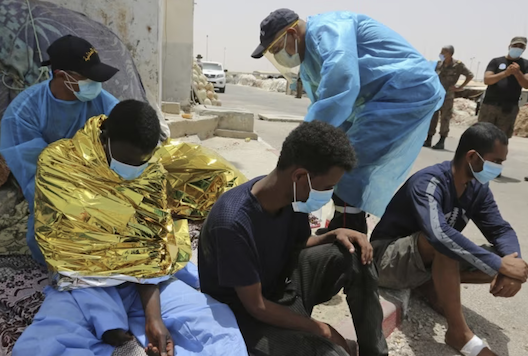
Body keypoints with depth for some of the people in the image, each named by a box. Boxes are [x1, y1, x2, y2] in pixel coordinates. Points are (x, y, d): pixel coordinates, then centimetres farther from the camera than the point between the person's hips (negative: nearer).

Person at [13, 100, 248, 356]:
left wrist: (154, 317, -16)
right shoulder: (58, 162, -10)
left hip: (143, 279, 2)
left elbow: (152, 244, -3)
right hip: (82, 283, -1)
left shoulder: (153, 173, -2)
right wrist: (106, 323, -18)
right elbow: (60, 247, -10)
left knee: (219, 322, -14)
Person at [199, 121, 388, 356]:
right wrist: (320, 329, -14)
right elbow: (256, 306, -24)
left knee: (354, 253, -12)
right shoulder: (234, 223, -33)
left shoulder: (293, 196, -12)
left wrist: (335, 235, -14)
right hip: (246, 314, -7)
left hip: (283, 281, 7)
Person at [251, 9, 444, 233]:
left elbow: (340, 82, -35)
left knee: (349, 169, -13)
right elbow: (322, 106, 18)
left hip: (409, 91, -10)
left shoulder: (325, 28, -17)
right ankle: (346, 233, 26)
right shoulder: (308, 67, 14)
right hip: (382, 98, 10)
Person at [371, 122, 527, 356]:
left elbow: (502, 230, -3)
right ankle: (459, 332, -24)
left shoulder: (477, 188, -3)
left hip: (429, 263, 7)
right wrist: (499, 264, -37)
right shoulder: (429, 182, -27)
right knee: (443, 243, -38)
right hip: (389, 260, -7)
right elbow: (438, 233, -42)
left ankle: (438, 286, -1)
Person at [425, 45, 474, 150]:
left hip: (447, 96, -4)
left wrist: (460, 87, -7)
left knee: (445, 118, -1)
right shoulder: (438, 63, 7)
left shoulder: (458, 65, -6)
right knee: (432, 117, 4)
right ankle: (428, 140, 10)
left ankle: (441, 142, 5)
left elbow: (470, 75, -4)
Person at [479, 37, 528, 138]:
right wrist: (505, 73, -22)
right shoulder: (496, 61, 6)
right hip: (489, 105, 0)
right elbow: (486, 80, -7)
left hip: (509, 108, 1)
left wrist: (518, 73, -23)